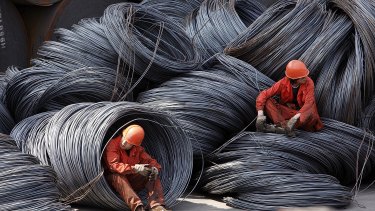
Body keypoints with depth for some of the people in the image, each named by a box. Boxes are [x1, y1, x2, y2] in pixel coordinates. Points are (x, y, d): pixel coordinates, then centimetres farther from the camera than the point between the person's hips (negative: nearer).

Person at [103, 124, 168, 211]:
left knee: (153, 175, -14)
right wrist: (135, 168, -42)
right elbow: (113, 165, -30)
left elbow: (150, 161, 2)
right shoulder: (113, 144, -17)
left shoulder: (138, 149, 0)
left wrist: (155, 168, -25)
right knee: (118, 177, -39)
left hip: (132, 180, 5)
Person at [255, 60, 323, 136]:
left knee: (312, 115, -38)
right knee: (267, 102, -23)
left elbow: (309, 102, -29)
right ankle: (285, 126, -42)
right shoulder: (283, 83, -14)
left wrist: (296, 116, -44)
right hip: (286, 112, 2)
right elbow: (264, 95, -16)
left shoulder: (308, 83, -17)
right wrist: (260, 114, -31)